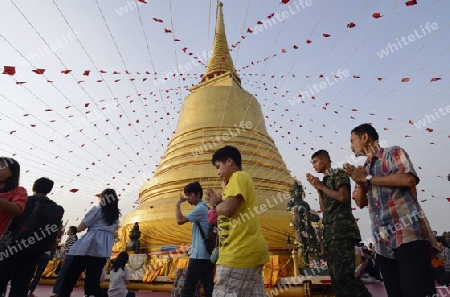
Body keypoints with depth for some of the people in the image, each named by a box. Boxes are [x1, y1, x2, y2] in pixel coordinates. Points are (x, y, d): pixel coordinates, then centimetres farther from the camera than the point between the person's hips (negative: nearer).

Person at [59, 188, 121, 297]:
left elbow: (81, 227, 2)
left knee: (71, 275, 7)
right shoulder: (116, 216, 18)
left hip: (89, 246, -5)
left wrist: (75, 230, 21)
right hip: (104, 250, 5)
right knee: (93, 279, 7)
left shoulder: (96, 210, 0)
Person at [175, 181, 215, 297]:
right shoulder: (205, 208, 17)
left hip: (199, 256, -9)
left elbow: (180, 220, -17)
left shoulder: (200, 208, -13)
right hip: (208, 255, 10)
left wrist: (178, 204, -3)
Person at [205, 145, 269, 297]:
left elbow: (228, 209, -22)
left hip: (240, 251, -10)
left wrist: (215, 204, -3)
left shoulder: (238, 176, -8)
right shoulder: (241, 179, 22)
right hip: (249, 249, 10)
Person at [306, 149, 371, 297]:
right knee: (335, 276, 8)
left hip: (341, 228, -8)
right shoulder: (324, 181, 21)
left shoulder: (339, 173, 2)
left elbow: (343, 197, -14)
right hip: (329, 230, 8)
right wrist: (317, 188, 10)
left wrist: (321, 186, -5)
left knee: (343, 275, -15)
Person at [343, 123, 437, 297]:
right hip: (383, 243, 7)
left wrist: (368, 178, -11)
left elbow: (409, 179, -18)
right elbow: (361, 203, 17)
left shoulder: (393, 153, 1)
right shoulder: (364, 169, 19)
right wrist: (359, 182, -2)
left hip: (409, 235, -6)